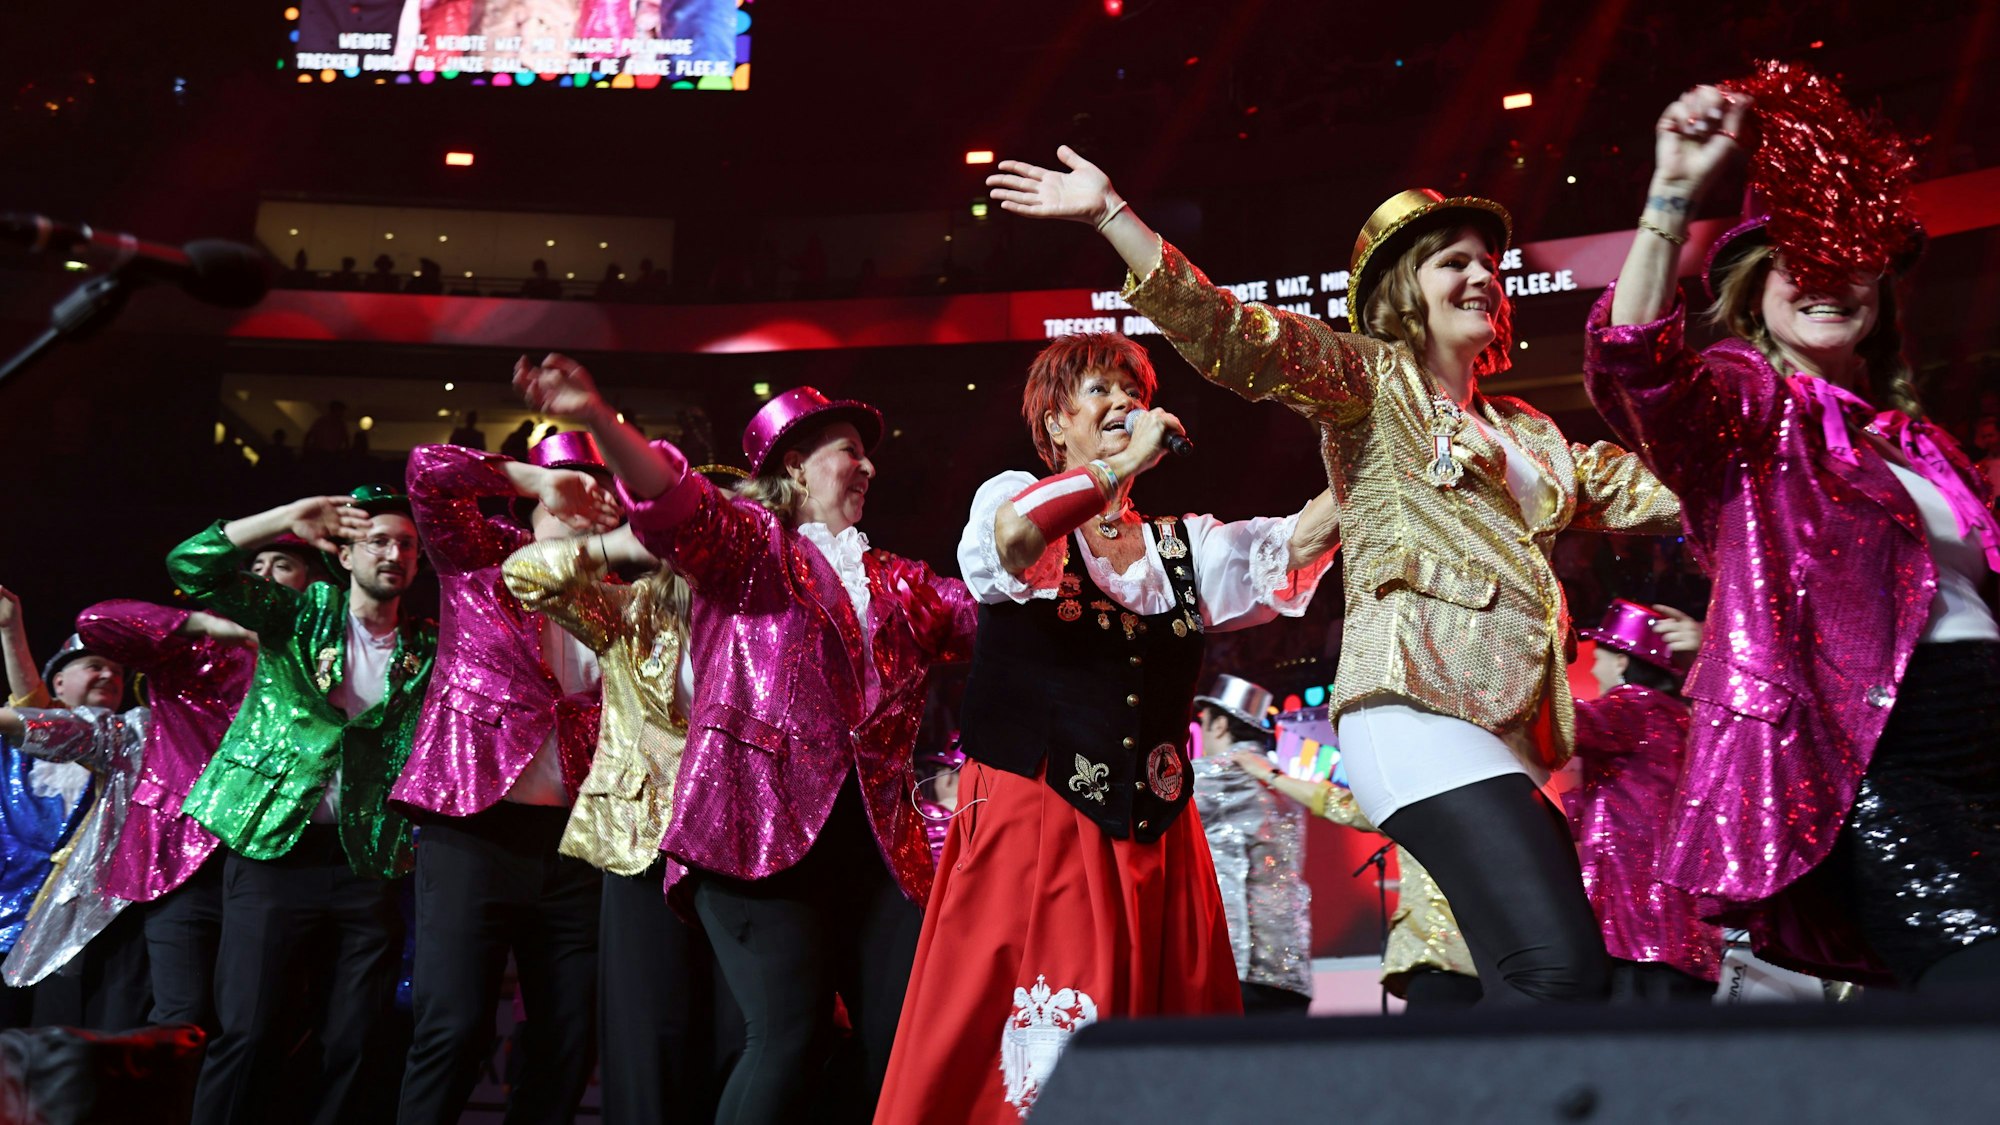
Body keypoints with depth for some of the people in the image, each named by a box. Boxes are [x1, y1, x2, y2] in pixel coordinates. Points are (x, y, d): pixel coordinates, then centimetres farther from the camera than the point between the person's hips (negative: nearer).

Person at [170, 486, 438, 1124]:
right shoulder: (302, 612, 7)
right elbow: (190, 567, -4)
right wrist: (287, 520, -11)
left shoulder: (426, 649, 12)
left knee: (356, 1045, 1)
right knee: (249, 1035, -6)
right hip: (272, 849, -2)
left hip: (366, 863, 2)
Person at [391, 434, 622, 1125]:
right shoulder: (482, 556, 8)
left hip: (574, 839, 4)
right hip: (475, 825, -4)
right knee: (455, 1029, -11)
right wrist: (534, 476, -8)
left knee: (569, 1038, 3)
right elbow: (428, 469, -5)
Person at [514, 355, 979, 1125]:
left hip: (876, 836, 6)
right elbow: (681, 507, -11)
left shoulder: (900, 583, 25)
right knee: (788, 1038, -16)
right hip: (762, 826, -5)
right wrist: (598, 419, -29)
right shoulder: (751, 543, 7)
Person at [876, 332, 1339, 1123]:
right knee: (1035, 1048, -10)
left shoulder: (1184, 545, 15)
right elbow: (1013, 535, -22)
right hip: (1031, 823, -4)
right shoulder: (1012, 500, 3)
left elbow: (1295, 545, -1)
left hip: (1155, 839, 5)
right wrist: (1125, 462, -15)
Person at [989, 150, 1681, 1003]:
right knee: (1559, 969, -23)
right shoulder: (1371, 379, 9)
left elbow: (1637, 490, 33)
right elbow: (1230, 334, -3)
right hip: (1420, 703, -8)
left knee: (1522, 988, 0)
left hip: (1519, 732, 8)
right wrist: (1110, 214, -12)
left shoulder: (1528, 432, 28)